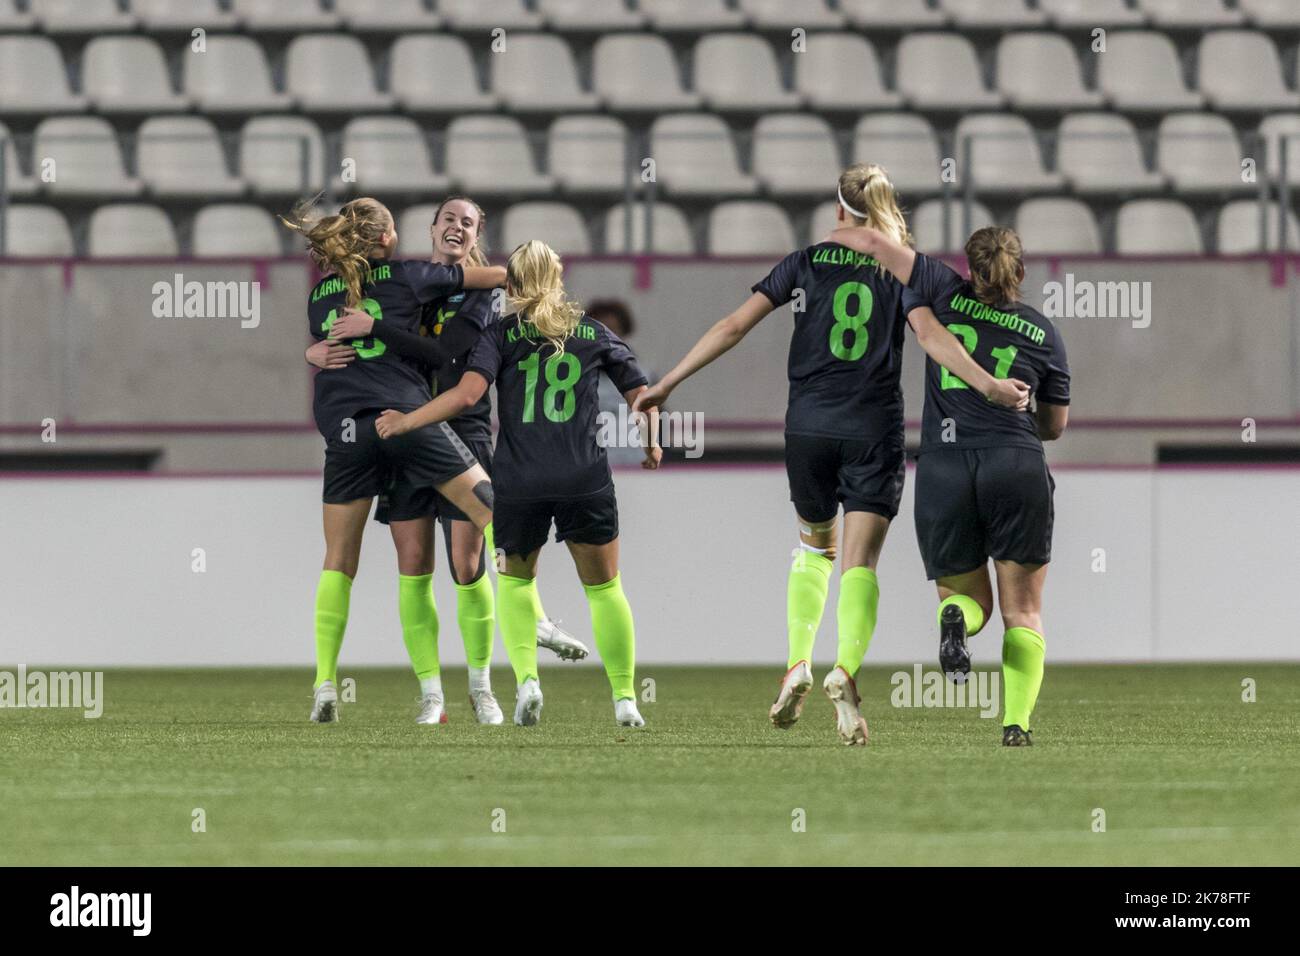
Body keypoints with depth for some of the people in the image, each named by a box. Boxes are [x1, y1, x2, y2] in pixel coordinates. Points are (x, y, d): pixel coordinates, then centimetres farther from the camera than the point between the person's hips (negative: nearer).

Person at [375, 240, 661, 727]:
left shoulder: (503, 334, 3)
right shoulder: (594, 334, 10)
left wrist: (406, 422, -3)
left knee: (516, 580, 21)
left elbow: (469, 392, -11)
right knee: (604, 587, 15)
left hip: (518, 482, 0)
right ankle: (625, 697, 9)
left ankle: (526, 677, 1)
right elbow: (640, 393, 15)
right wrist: (652, 445, 32)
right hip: (585, 480, 0)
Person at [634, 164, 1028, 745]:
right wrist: (988, 386, -17)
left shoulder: (806, 262, 7)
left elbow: (734, 327, 4)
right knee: (859, 562, -5)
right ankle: (845, 671, -29)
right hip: (873, 433, -2)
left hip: (808, 426, 2)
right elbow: (931, 336, -12)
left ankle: (798, 665, 9)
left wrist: (666, 386, 8)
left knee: (813, 546, 23)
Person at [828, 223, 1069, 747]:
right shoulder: (1044, 333, 11)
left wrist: (831, 236, 30)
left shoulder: (947, 293, 8)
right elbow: (1055, 426, 20)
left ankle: (956, 617, -19)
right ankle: (1016, 723, -12)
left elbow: (873, 241, 10)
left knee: (967, 594, 18)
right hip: (1017, 468, 0)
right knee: (1023, 614, 9)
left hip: (942, 468, 0)